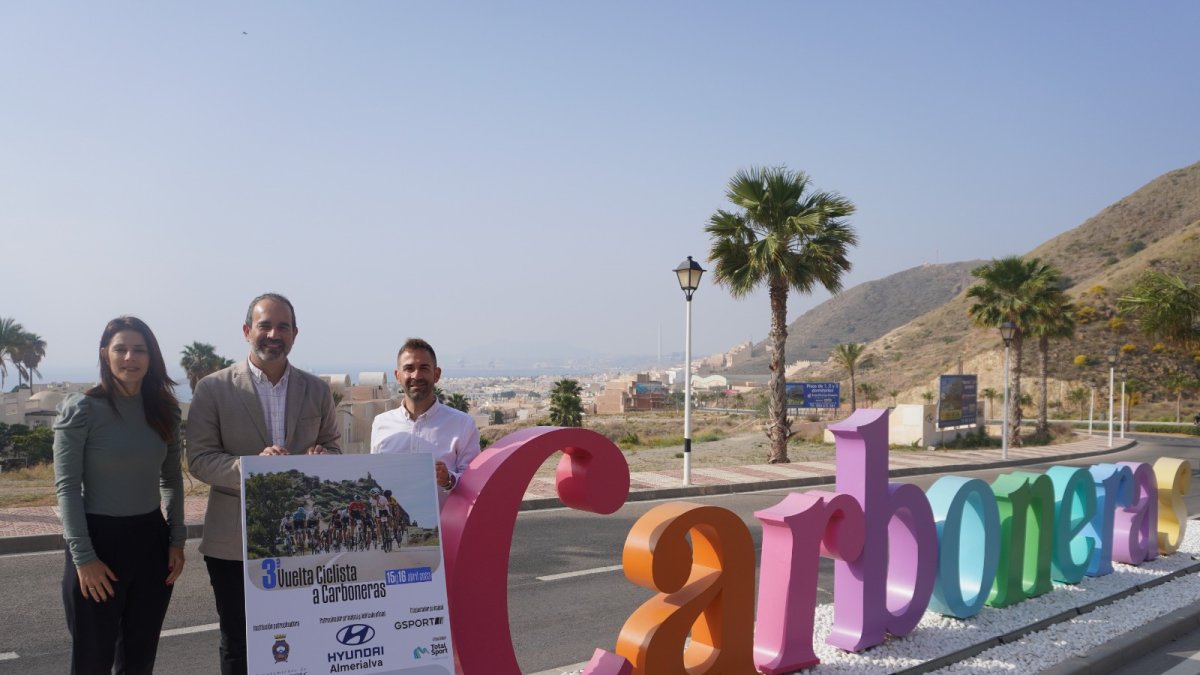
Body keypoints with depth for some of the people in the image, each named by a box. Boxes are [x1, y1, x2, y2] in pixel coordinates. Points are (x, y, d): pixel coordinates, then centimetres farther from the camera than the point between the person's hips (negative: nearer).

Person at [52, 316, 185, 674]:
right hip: (100, 539, -4)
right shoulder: (81, 409, -9)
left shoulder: (164, 409, 4)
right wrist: (83, 556, -14)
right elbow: (67, 486, -10)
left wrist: (177, 540, 6)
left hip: (151, 540, 4)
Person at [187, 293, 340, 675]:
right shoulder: (213, 389, -3)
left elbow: (332, 446, 13)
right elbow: (199, 459, -6)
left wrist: (322, 456, -11)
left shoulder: (317, 390, 6)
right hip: (235, 543, -2)